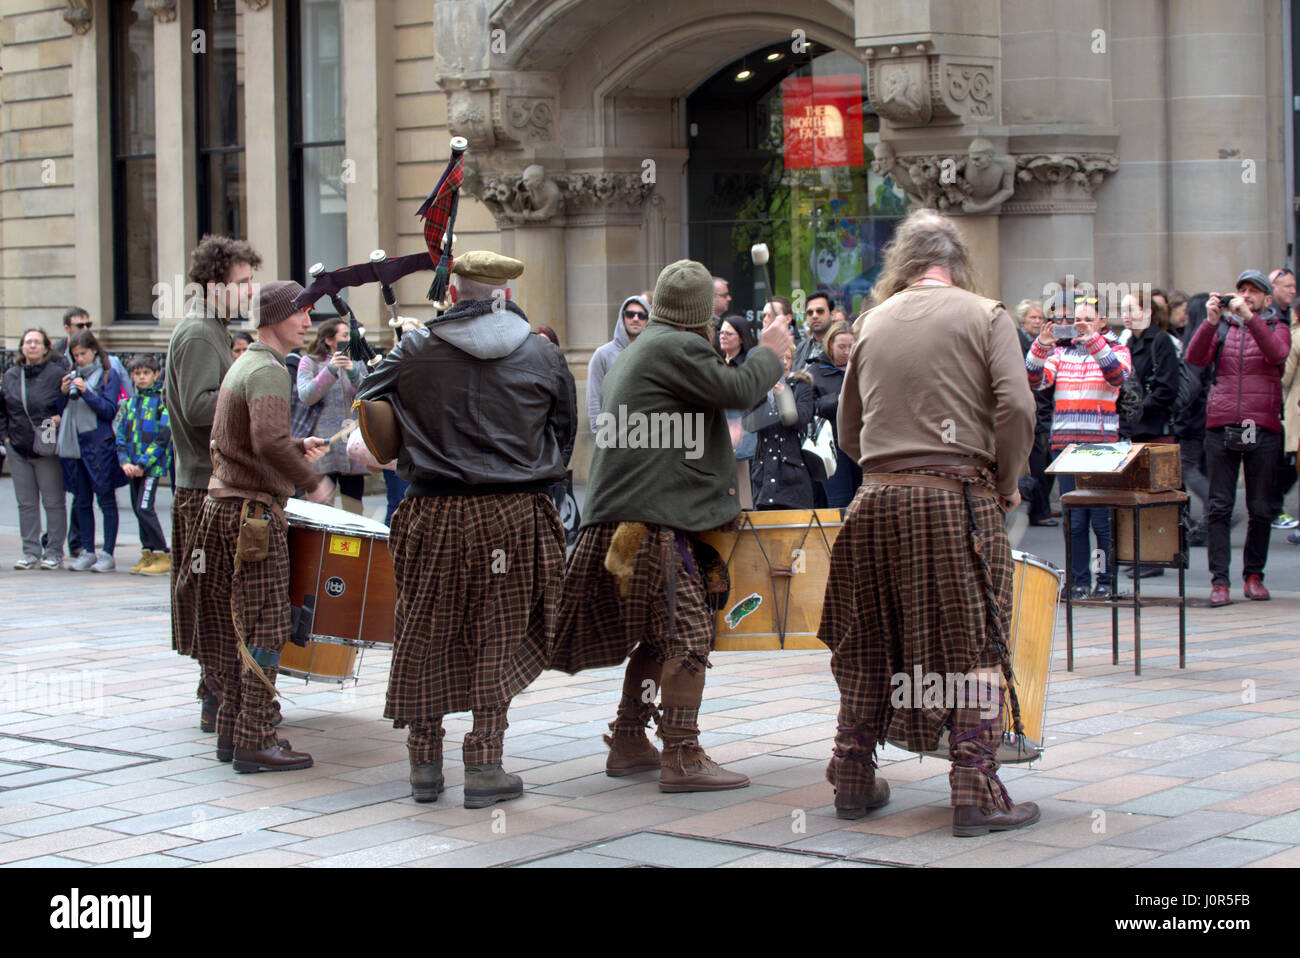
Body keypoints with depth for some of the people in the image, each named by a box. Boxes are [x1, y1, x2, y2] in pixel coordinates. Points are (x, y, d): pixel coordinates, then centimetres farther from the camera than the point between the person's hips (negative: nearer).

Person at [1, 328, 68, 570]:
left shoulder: (57, 374, -6)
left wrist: (60, 420, -17)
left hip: (47, 450, -5)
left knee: (53, 502, 2)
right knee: (26, 503, 8)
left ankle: (54, 552, 9)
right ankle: (31, 552, 13)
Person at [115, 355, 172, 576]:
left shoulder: (161, 400, -5)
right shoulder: (131, 402, 15)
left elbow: (163, 437, -11)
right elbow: (121, 434, 13)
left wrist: (143, 464, -15)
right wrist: (125, 462, -3)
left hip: (152, 464, -7)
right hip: (133, 466, 7)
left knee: (144, 508, -13)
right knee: (138, 509, 7)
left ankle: (163, 557, -9)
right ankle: (148, 554, 14)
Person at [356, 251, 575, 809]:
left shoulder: (414, 351, -1)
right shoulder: (544, 357, 1)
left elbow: (366, 406, 8)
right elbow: (565, 434, 9)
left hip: (434, 514, 0)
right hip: (515, 516, 0)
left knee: (425, 638, 12)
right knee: (498, 642, 7)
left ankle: (425, 765, 19)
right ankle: (484, 768, 8)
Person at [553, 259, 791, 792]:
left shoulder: (638, 350, 23)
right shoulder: (678, 349, -9)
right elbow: (738, 391, -12)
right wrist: (770, 353, 4)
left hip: (627, 516, 10)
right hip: (654, 520, -10)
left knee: (656, 635, 16)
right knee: (688, 633, -11)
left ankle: (628, 745, 21)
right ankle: (682, 758, -13)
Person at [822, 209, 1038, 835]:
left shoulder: (874, 324, 12)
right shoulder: (984, 315, 0)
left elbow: (848, 434, 15)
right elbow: (1016, 408, -12)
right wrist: (1006, 485, 1)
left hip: (878, 498, 4)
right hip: (958, 496, -4)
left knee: (868, 644, 14)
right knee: (973, 647, 2)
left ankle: (852, 782, 21)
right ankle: (976, 794, -1)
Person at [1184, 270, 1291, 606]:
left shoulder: (1276, 328, 9)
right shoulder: (1221, 326, 13)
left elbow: (1277, 354, -13)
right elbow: (1195, 358, -3)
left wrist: (1250, 317, -22)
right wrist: (1211, 322, -16)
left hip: (1263, 430, 0)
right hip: (1221, 426, 0)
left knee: (1261, 509, 4)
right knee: (1220, 507, -3)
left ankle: (1254, 575, 16)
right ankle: (1219, 581, -2)